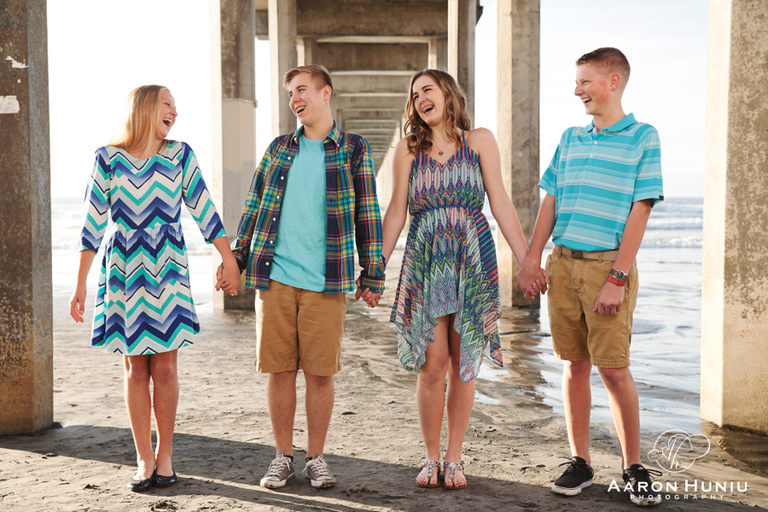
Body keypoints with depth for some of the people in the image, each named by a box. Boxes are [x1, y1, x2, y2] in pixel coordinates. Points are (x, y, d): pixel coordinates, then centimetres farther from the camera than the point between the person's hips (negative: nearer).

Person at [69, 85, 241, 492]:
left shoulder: (180, 155, 3)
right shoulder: (108, 159, -1)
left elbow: (204, 211, 4)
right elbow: (92, 224, 0)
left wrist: (229, 262, 2)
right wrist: (80, 285, -1)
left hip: (167, 273, 1)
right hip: (123, 272, -1)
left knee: (164, 367, 1)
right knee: (135, 368, 4)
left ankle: (165, 456, 15)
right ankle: (144, 461, 14)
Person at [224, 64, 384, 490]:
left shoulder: (353, 149, 5)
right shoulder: (279, 148, 14)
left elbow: (366, 214, 4)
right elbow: (253, 206, 17)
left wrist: (372, 271, 0)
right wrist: (236, 258, 12)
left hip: (325, 282, -2)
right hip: (274, 277, 3)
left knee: (320, 373, 2)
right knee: (279, 370, 5)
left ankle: (315, 458, 17)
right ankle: (283, 457, 19)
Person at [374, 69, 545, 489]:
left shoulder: (479, 141, 6)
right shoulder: (408, 148, 7)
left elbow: (500, 204, 3)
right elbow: (396, 213, 7)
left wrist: (526, 260, -2)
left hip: (473, 261, 0)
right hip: (425, 263, 0)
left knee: (464, 363, 4)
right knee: (433, 365, -3)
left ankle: (454, 459, 17)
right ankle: (431, 457, 14)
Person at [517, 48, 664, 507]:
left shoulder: (642, 137, -2)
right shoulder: (571, 138, 14)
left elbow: (640, 211, -7)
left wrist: (617, 279, -13)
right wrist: (533, 257, 5)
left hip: (609, 265, -4)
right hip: (564, 263, 5)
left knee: (614, 368, -5)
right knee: (575, 365, 8)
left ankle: (634, 466, 11)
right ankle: (579, 461, 17)